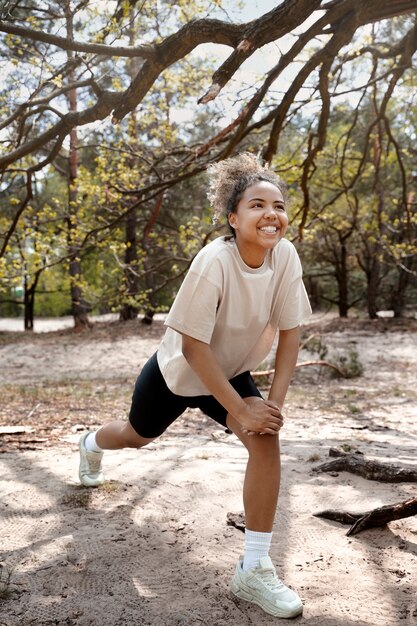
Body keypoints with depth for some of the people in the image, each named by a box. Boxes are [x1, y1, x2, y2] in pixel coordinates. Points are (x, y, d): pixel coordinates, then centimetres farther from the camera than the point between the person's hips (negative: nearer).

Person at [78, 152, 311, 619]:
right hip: (178, 371, -3)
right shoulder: (214, 261, -35)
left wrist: (275, 401, -19)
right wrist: (240, 409, -30)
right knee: (137, 436, 22)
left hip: (230, 371, 3)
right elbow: (193, 345, -31)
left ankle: (253, 571, -8)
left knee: (267, 440, -21)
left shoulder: (285, 256, -21)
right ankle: (91, 444, 62)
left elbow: (289, 332, -12)